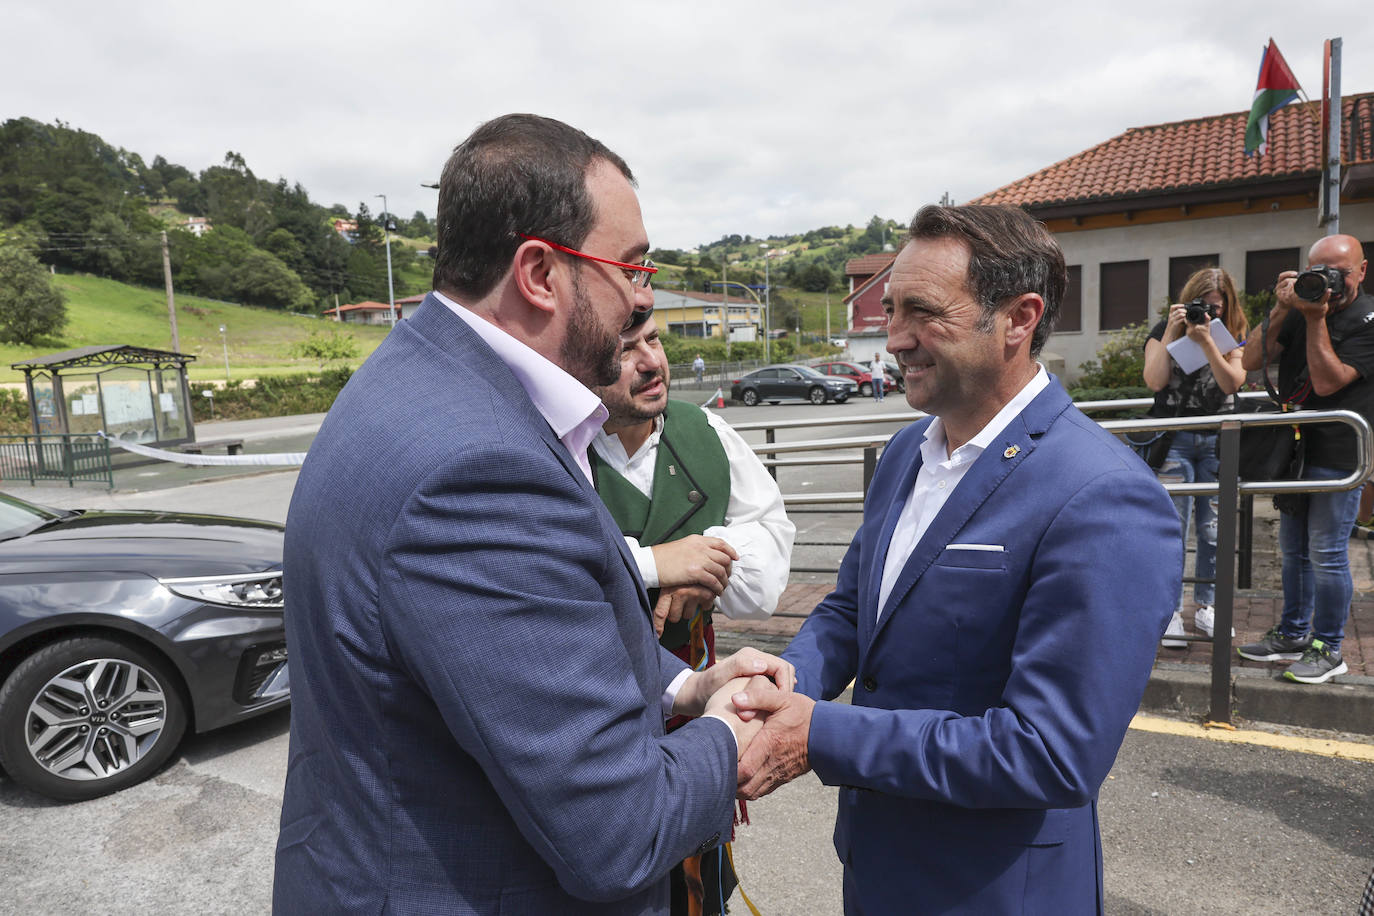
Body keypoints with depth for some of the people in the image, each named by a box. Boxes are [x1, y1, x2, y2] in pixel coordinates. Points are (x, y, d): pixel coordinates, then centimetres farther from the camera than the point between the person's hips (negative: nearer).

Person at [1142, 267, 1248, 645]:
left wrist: (1206, 341, -19)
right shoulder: (1164, 330, 2)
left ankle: (1205, 607, 19)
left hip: (1218, 441, 2)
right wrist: (1172, 332, -15)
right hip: (1173, 439, -2)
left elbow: (1232, 383, -11)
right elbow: (1154, 380, -13)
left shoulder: (1234, 335, 5)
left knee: (1214, 528, 5)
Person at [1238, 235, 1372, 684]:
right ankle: (1293, 635, 28)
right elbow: (1252, 360, -2)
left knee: (1326, 554, -2)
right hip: (1295, 447, 6)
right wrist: (1280, 311, -14)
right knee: (1294, 550, 15)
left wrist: (1316, 319, -21)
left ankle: (1329, 650, 12)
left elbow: (1327, 382, -19)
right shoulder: (1302, 306, 6)